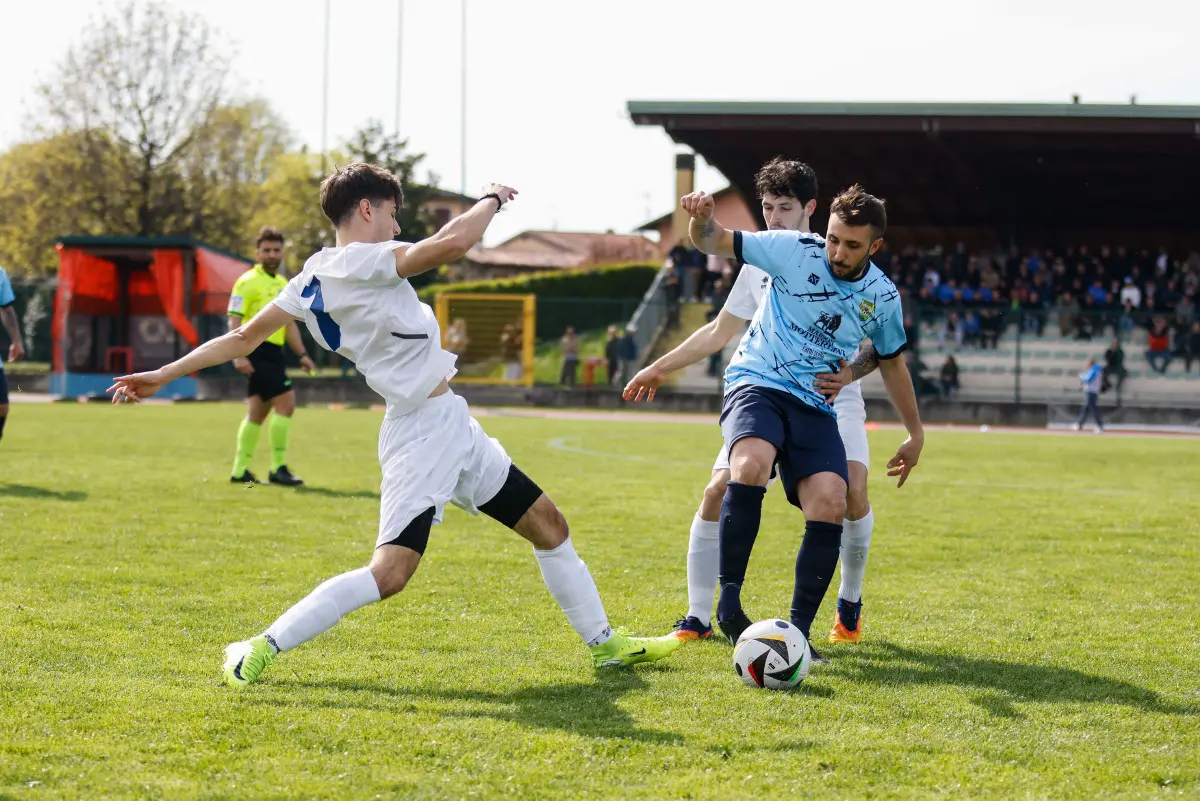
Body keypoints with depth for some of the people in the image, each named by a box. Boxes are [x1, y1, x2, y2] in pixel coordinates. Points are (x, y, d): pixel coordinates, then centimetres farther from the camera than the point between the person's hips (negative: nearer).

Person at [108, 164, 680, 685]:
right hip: (423, 432, -11)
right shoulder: (361, 262, -18)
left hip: (454, 427, 11)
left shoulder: (314, 278, 9)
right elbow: (453, 243, -26)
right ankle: (262, 648, -9)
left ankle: (605, 644, 29)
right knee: (389, 573, -18)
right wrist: (492, 199, -6)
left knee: (549, 526, 16)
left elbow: (243, 337, 7)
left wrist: (161, 376, 15)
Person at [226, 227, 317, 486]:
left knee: (257, 411, 11)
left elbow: (289, 323, 23)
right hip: (257, 351, -9)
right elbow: (235, 320, -13)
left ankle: (240, 471, 17)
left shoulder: (283, 284, 18)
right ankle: (278, 468, -11)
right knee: (285, 402, -15)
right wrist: (239, 355, -23)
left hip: (273, 353, 9)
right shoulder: (247, 282, -8)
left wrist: (302, 354, 15)